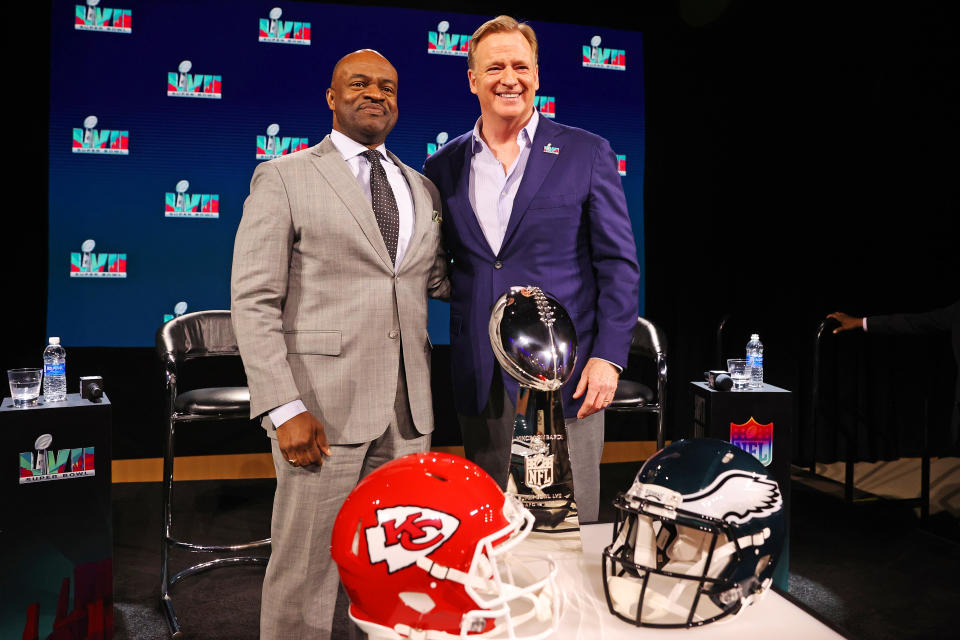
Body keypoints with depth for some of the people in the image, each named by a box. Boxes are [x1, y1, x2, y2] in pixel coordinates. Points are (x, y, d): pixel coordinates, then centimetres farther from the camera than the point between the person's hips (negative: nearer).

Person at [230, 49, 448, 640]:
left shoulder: (422, 189, 16)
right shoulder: (283, 179, 0)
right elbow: (254, 302, -6)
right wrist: (284, 409, -15)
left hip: (408, 412, 5)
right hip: (323, 408, -4)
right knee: (305, 570, 4)